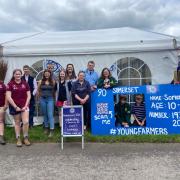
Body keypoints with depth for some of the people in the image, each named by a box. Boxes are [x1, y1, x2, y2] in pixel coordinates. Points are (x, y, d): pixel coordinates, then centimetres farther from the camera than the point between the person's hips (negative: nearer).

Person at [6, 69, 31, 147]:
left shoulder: (25, 83, 4)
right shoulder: (10, 84, -3)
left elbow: (29, 95, 4)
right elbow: (8, 97, -8)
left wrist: (26, 105, -6)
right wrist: (15, 107, -11)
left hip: (24, 106, 1)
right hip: (15, 107, -1)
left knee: (26, 122, -9)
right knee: (17, 123, 9)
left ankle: (26, 138, 9)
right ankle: (18, 139, 20)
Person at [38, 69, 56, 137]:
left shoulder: (53, 82, -2)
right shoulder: (41, 81, 2)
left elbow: (54, 90, 3)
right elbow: (38, 90, 12)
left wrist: (53, 97, 6)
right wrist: (40, 97, 13)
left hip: (50, 99, -2)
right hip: (42, 99, 2)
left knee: (50, 115, -8)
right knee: (45, 114, 13)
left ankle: (51, 130, -9)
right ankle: (46, 128, 26)